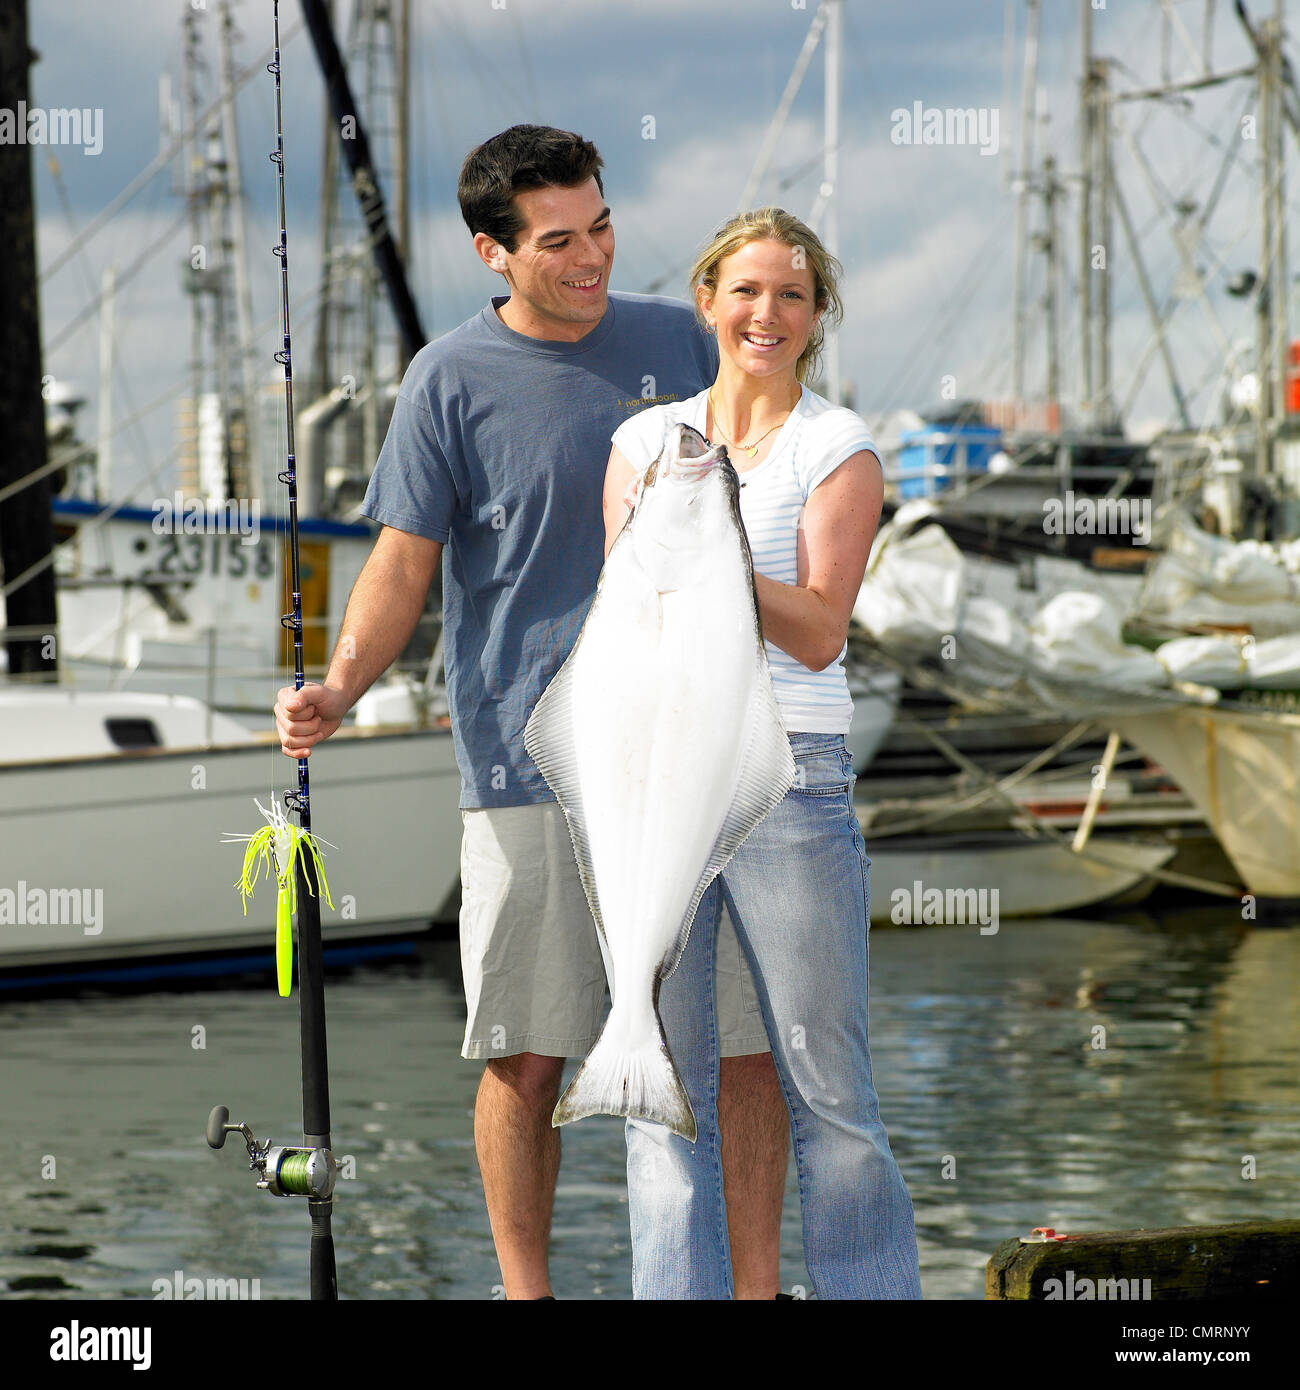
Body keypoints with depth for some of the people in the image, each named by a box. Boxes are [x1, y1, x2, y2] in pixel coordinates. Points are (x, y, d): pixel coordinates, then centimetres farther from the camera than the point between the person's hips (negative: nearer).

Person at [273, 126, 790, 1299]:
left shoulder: (679, 341, 9)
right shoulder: (452, 380, 0)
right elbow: (406, 562, 0)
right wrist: (338, 690, -17)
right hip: (529, 763, -2)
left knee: (746, 1036, 0)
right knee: (528, 1053, 0)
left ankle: (758, 1283, 11)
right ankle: (526, 1290, 15)